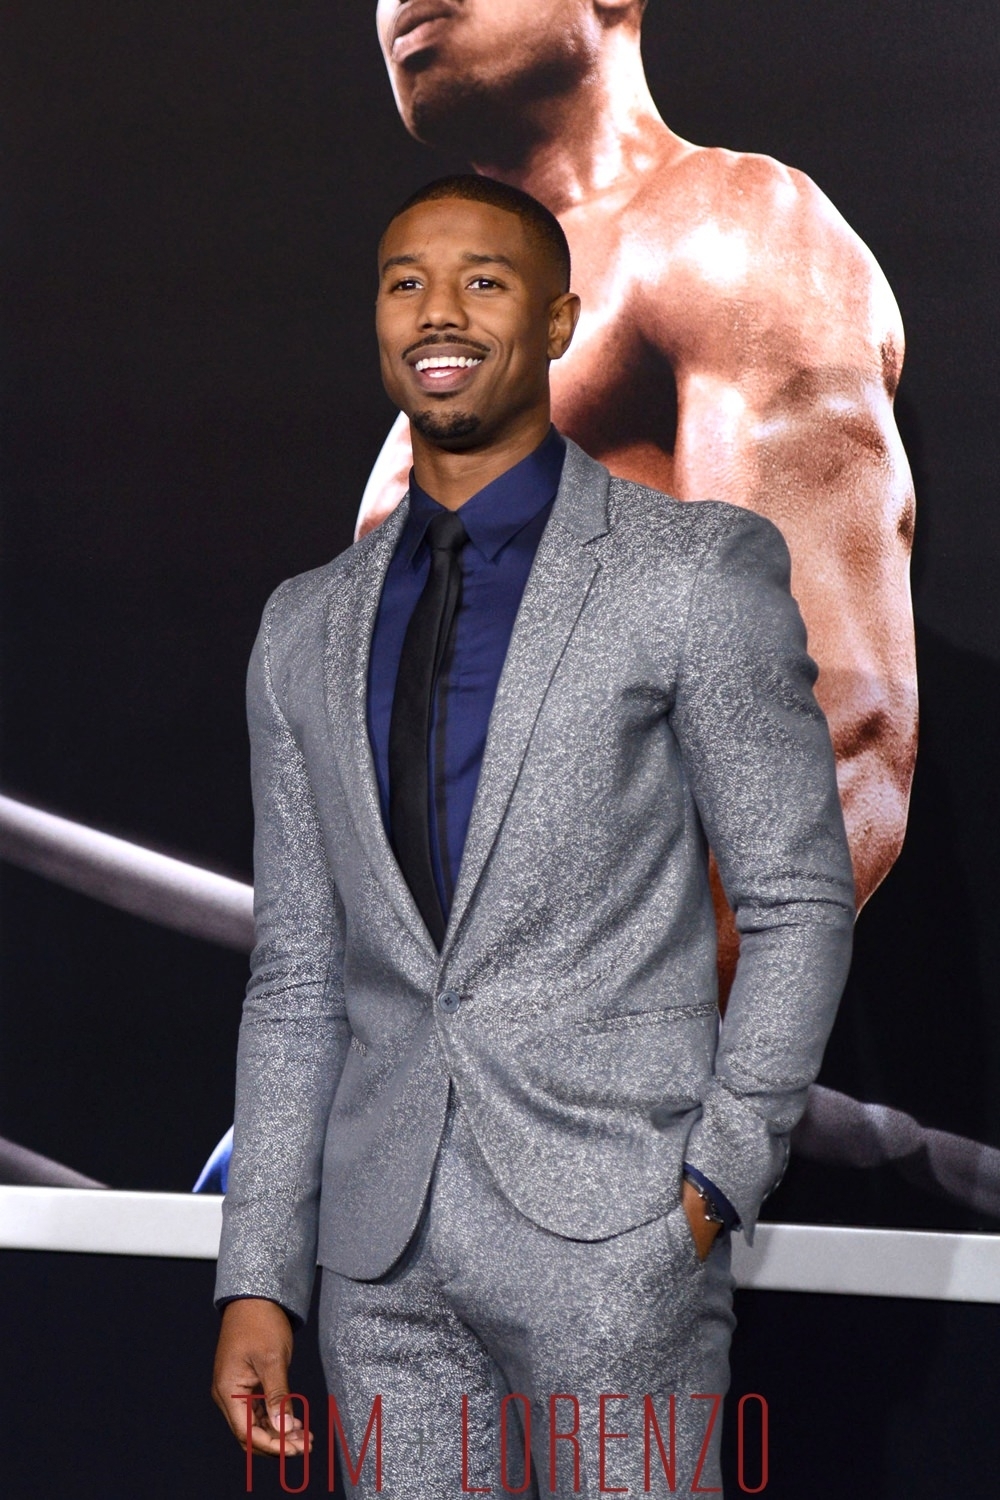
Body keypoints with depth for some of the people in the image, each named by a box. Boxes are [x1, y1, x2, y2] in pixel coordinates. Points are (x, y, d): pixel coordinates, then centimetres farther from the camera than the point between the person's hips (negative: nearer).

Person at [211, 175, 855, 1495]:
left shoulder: (698, 571, -1)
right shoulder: (308, 629, 12)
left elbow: (798, 899, -1)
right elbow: (297, 974, 13)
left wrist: (721, 1178, -11)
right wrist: (257, 1277, 7)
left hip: (611, 1236, -4)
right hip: (383, 1257, 4)